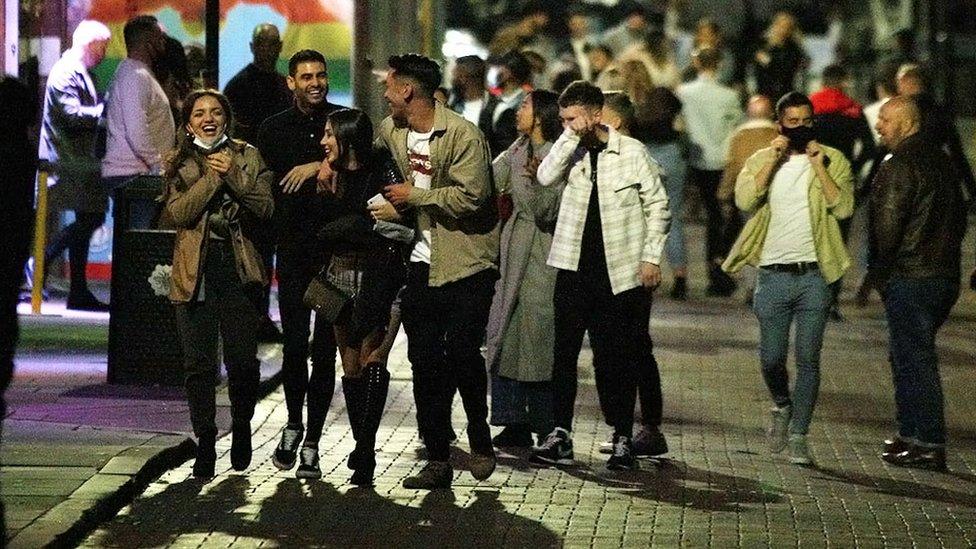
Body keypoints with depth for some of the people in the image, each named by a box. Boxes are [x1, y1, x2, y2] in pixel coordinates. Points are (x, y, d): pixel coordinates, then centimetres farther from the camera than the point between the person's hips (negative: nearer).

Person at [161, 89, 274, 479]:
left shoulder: (247, 157, 10)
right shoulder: (178, 163, 9)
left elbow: (265, 208, 0)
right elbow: (178, 213, -5)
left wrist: (233, 175, -12)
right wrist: (212, 177, -11)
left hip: (238, 266, 0)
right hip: (196, 270, 0)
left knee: (242, 359, -2)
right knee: (199, 362, -2)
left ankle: (241, 428, 22)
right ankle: (205, 443, 7)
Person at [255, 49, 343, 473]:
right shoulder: (273, 129, 8)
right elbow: (265, 189, 8)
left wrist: (320, 167, -17)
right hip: (293, 251, 1)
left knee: (325, 347, 2)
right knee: (294, 344, -1)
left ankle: (312, 438, 10)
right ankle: (293, 425, 20)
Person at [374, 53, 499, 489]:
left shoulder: (463, 135, -14)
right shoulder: (391, 131, 8)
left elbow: (470, 196, -22)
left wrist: (413, 196, -15)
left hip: (467, 263, -7)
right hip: (422, 262, 7)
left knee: (461, 351, -14)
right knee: (426, 362, 4)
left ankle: (480, 441, 10)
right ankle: (437, 461, 10)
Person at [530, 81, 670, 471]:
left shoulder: (631, 151, -2)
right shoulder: (570, 151, 5)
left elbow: (657, 205, 2)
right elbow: (546, 177, -15)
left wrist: (651, 256, -3)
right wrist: (572, 136, -15)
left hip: (620, 271, -2)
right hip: (574, 267, 3)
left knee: (618, 358, 4)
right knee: (564, 351, -1)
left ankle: (623, 439, 12)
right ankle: (560, 435, 2)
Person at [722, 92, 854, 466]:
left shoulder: (832, 161, 4)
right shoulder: (761, 161, 6)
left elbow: (844, 208, -10)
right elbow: (744, 200, -12)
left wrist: (818, 166, -13)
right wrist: (774, 157, -12)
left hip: (814, 276, -1)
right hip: (773, 276, 1)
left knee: (808, 360, -1)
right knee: (772, 358, 3)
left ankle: (798, 436, 7)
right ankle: (782, 407, 32)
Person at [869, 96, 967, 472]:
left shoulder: (899, 167, -15)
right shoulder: (941, 161, 12)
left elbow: (887, 226, -18)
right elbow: (959, 217, 19)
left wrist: (878, 271, -5)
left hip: (909, 280, -9)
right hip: (945, 277, 9)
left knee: (914, 359, -4)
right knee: (906, 356, 19)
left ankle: (929, 446, -4)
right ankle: (911, 434, 25)